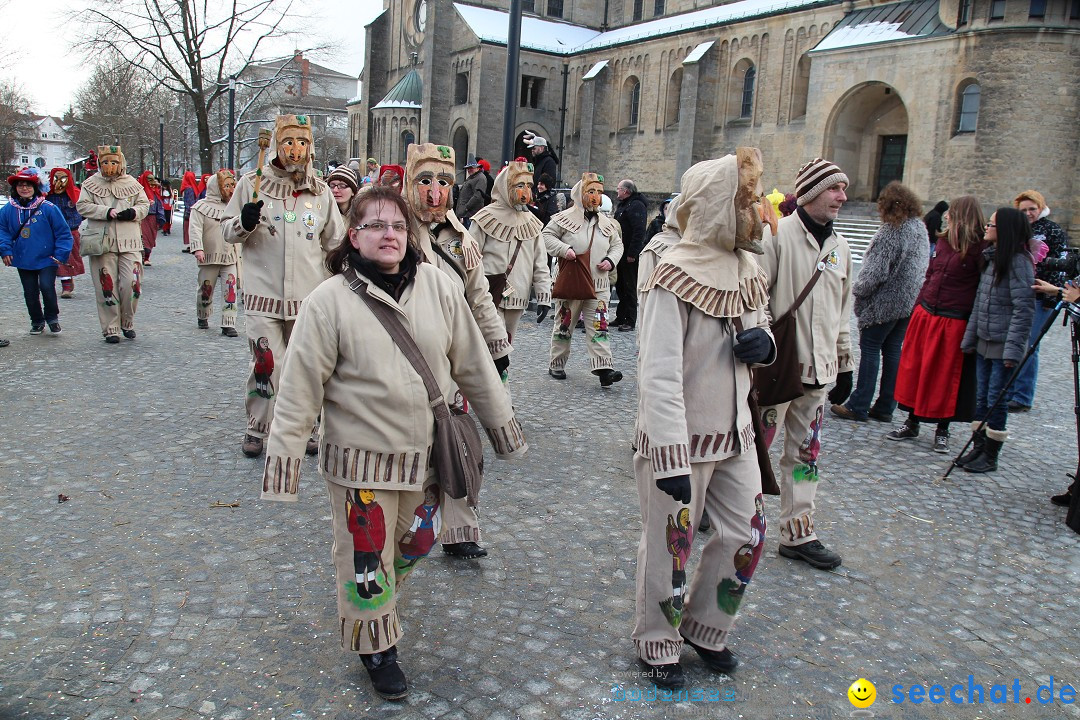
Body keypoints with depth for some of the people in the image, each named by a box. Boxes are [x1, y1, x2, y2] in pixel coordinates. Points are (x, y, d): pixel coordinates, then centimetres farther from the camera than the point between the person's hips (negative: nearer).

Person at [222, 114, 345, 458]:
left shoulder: (320, 190, 10)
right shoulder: (252, 182, 3)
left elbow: (335, 242, 17)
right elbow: (227, 231, 8)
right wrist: (244, 223, -14)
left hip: (309, 297, 2)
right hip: (263, 294, -2)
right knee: (268, 366, -7)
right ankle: (257, 429, 11)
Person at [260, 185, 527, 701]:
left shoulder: (438, 286, -3)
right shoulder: (329, 301, -12)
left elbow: (473, 365, 4)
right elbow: (299, 388, -11)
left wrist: (502, 426, 9)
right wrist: (283, 459, -11)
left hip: (428, 454, 4)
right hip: (361, 460, -4)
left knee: (413, 546, 22)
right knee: (366, 556, 10)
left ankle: (383, 598, 52)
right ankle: (376, 644, 34)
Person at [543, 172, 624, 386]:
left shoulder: (607, 223, 10)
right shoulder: (565, 218, -3)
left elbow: (617, 244, 19)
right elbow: (547, 235, -3)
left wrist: (611, 260, 0)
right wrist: (564, 249, -18)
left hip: (598, 285, 3)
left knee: (599, 326, -5)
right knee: (564, 325, 7)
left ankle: (603, 368, -9)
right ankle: (556, 365, 21)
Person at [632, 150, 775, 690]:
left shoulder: (746, 269, 3)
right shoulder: (675, 278, -22)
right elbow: (660, 376, -26)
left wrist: (764, 343, -6)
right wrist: (672, 459, -29)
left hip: (735, 433, 8)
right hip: (681, 439, -7)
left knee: (744, 535, 16)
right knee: (670, 545, 9)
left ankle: (704, 626, 40)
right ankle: (658, 644, 32)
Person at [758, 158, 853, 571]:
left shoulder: (839, 246, 13)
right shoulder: (777, 235, -9)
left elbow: (842, 311, 19)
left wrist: (845, 363, 18)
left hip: (818, 369, 7)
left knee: (805, 453, 12)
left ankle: (798, 534, 22)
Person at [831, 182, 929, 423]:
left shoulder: (891, 231, -18)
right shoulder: (920, 228, 9)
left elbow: (876, 271, -21)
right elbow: (922, 267, 15)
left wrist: (857, 288, -5)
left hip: (884, 303, -8)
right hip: (909, 303, 8)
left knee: (870, 350, -1)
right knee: (893, 351, 12)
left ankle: (858, 406, 2)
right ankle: (885, 407, 17)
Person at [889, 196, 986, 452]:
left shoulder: (979, 250, -11)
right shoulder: (943, 242, 9)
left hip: (954, 323, -6)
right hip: (925, 316, 6)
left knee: (946, 376, 5)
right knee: (915, 369, 10)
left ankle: (942, 431, 20)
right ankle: (912, 424, 23)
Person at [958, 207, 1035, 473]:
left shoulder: (1018, 261, -14)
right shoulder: (990, 258, 11)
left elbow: (1024, 309, -17)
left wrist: (1013, 348, -20)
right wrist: (969, 338, 12)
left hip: (1003, 344, -8)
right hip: (984, 342, 8)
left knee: (996, 401, 1)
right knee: (982, 399, 13)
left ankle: (990, 457, 12)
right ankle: (978, 449, 24)